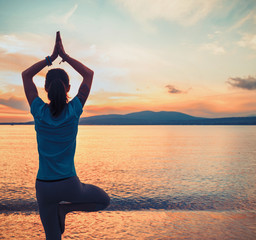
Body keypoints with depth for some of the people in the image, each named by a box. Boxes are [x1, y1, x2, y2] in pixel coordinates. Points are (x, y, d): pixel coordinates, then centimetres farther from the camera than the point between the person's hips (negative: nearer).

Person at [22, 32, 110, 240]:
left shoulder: (39, 112, -8)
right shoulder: (74, 111, -10)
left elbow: (26, 75, 8)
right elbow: (89, 73, 3)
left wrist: (51, 57, 6)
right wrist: (65, 56, 5)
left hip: (44, 186, 3)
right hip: (69, 185, -2)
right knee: (104, 200, 22)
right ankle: (67, 206, 1)